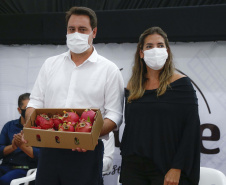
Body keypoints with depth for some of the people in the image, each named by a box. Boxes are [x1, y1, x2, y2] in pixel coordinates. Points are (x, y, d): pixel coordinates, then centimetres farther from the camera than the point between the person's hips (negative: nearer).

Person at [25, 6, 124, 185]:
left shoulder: (109, 70, 2)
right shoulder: (50, 64, 13)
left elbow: (114, 115, -5)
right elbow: (35, 103, 12)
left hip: (86, 151, -3)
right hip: (48, 149, 3)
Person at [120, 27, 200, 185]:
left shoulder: (181, 83, -4)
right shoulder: (133, 86, 8)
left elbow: (191, 129, -8)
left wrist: (177, 168, -14)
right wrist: (125, 166, 10)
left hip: (166, 170, -3)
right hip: (133, 167, 4)